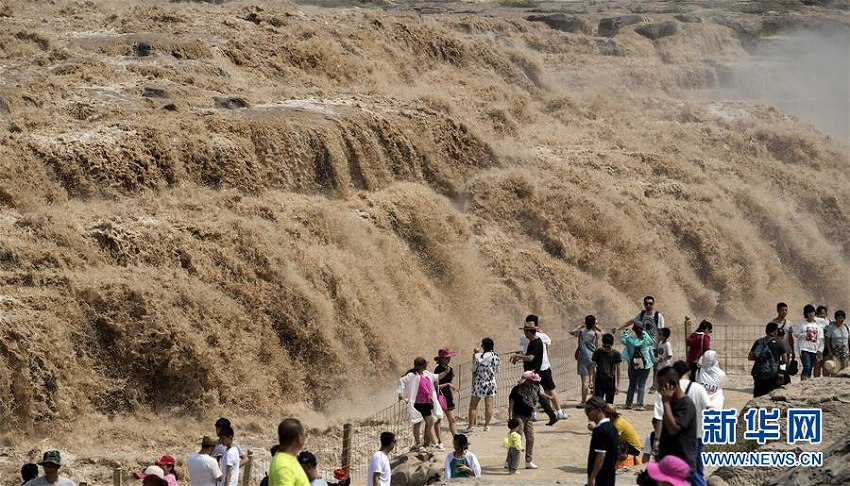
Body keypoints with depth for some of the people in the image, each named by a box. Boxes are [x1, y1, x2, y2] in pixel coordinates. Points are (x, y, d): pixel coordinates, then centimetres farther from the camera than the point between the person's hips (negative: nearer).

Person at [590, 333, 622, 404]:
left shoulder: (616, 354, -2)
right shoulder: (598, 352, -3)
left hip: (611, 382, 1)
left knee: (609, 404, 4)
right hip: (599, 382, 0)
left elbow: (617, 369, 2)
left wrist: (618, 385, 0)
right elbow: (593, 367, 1)